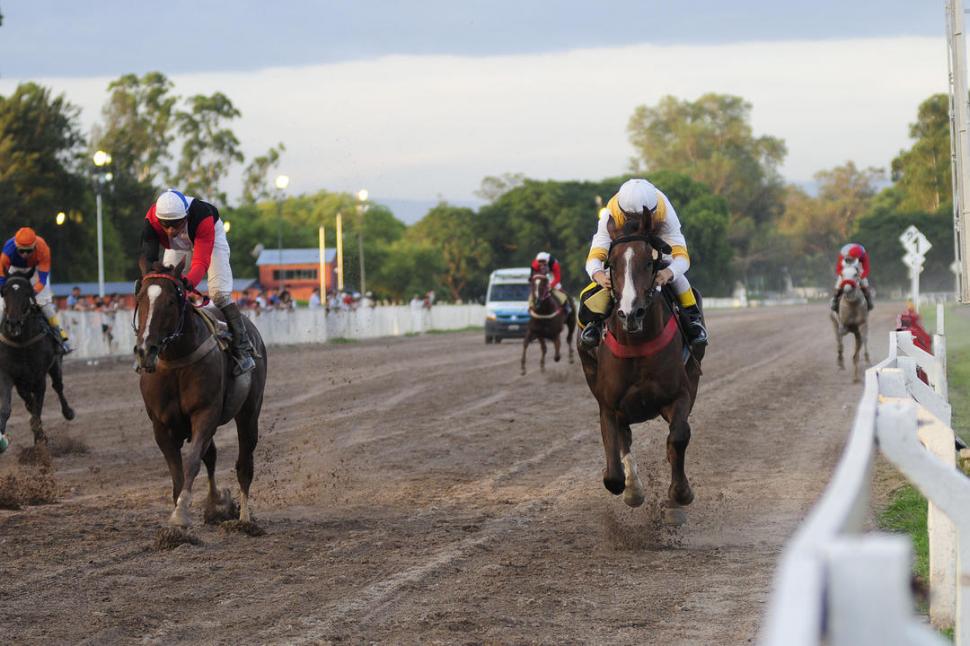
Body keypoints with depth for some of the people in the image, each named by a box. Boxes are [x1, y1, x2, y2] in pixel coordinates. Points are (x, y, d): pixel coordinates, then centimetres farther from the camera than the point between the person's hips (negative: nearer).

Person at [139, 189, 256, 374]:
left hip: (209, 237, -3)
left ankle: (242, 350, -10)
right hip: (177, 246, 4)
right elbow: (146, 255, -43)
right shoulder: (151, 220, -38)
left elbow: (201, 262, -50)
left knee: (220, 294, -17)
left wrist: (188, 282, -70)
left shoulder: (203, 218, -46)